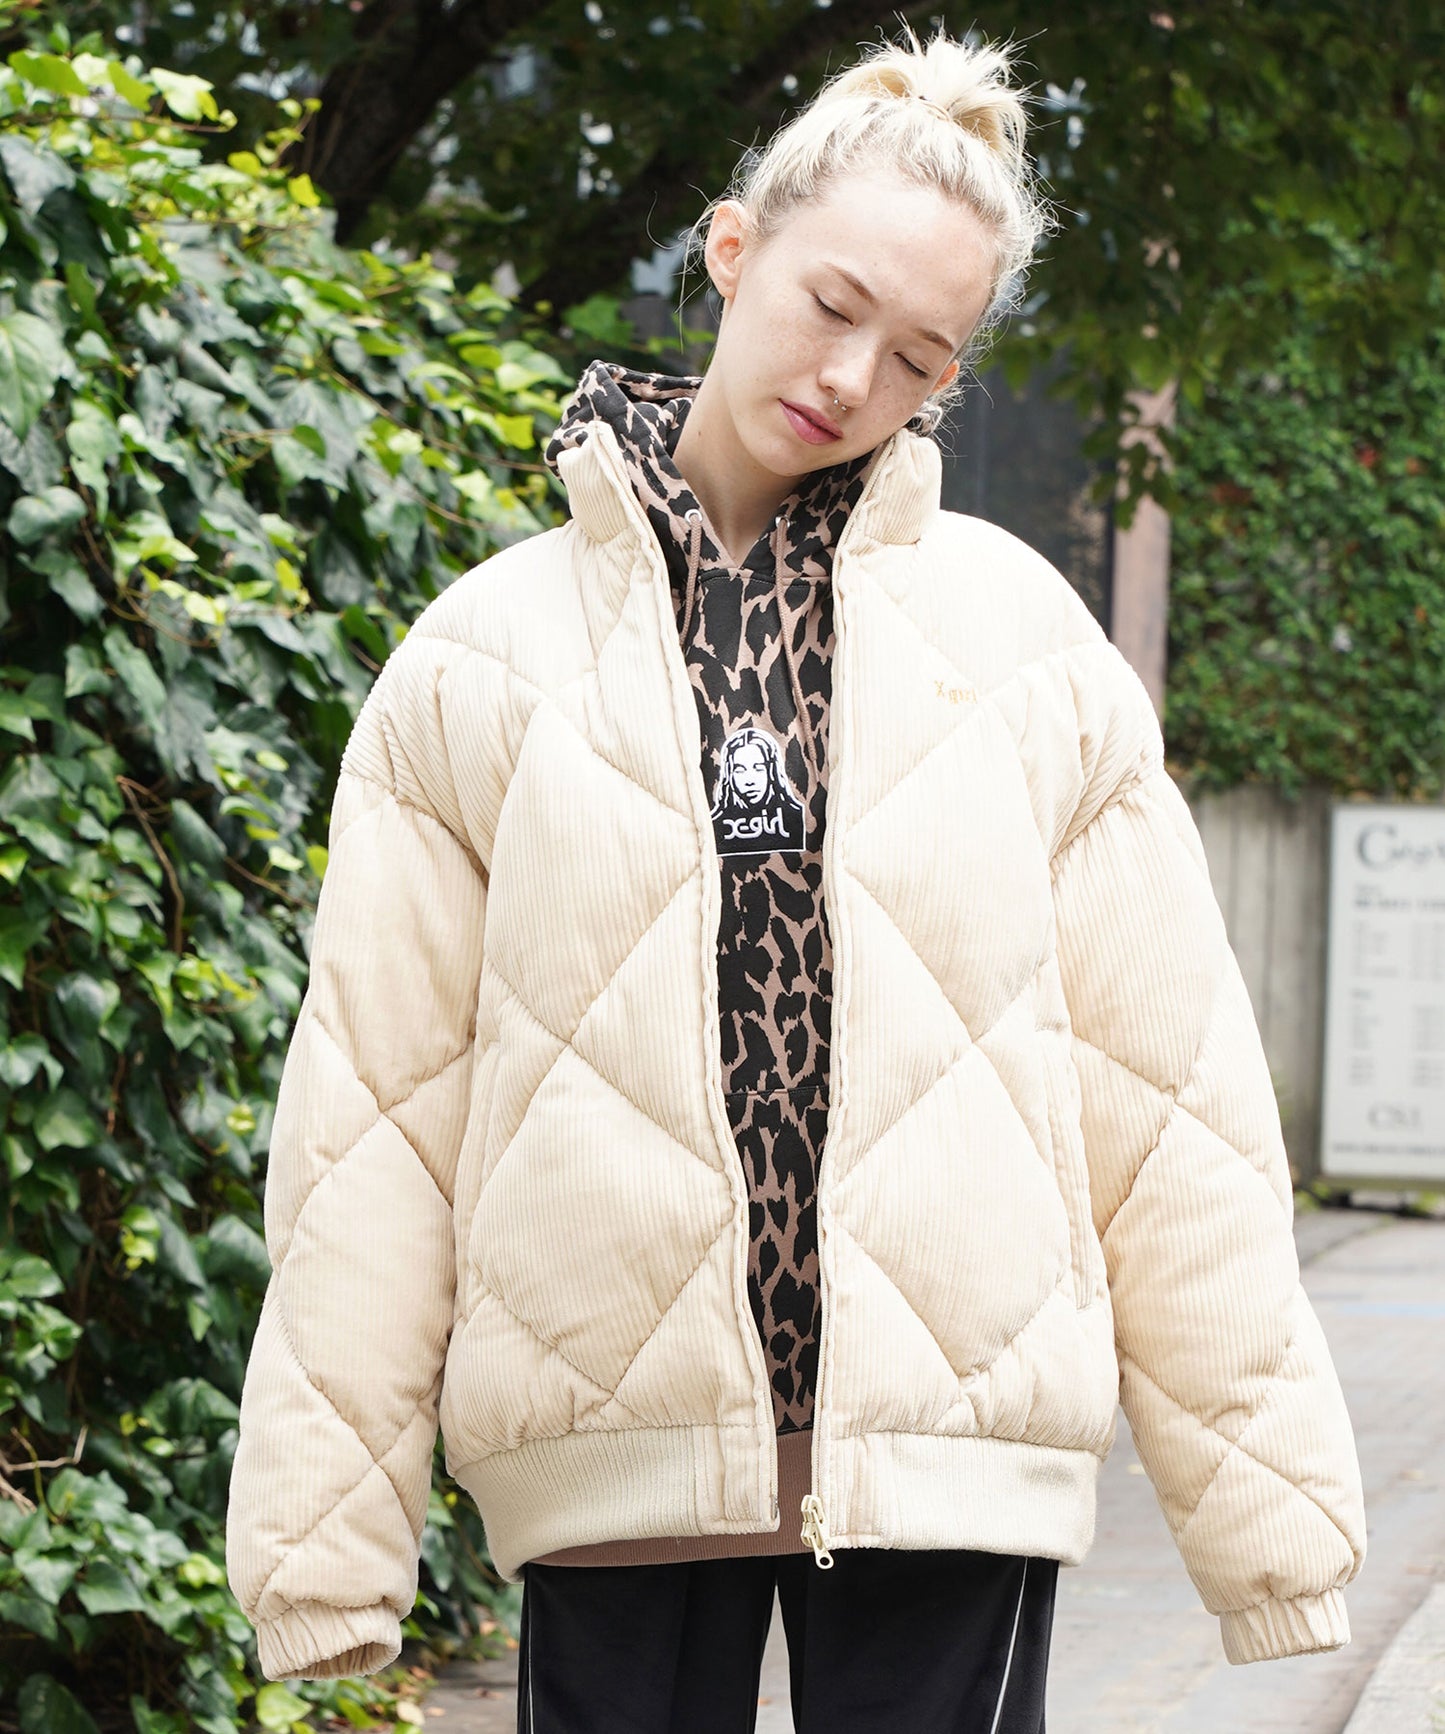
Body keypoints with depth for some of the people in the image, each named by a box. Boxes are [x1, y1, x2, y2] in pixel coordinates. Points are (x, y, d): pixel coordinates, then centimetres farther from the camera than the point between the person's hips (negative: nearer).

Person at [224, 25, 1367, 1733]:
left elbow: (1162, 1079, 5)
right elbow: (374, 1110, 3)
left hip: (949, 1435, 0)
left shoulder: (1023, 634, 6)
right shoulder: (489, 651, 5)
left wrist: (1264, 1496, 2)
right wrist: (325, 1547, 0)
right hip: (621, 1441, 0)